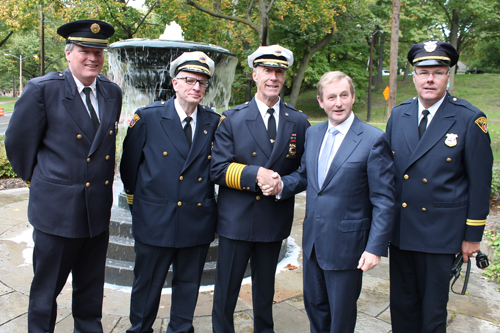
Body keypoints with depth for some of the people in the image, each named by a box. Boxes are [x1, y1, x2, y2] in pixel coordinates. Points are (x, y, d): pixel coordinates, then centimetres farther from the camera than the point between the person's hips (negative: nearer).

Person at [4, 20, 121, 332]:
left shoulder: (112, 92, 6)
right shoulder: (42, 89, -10)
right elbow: (18, 143, -2)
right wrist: (36, 179, 8)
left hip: (99, 210, 5)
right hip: (57, 208, -4)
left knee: (91, 289, 19)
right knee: (46, 287, 13)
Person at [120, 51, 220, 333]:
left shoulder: (215, 123, 0)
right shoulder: (148, 118, -4)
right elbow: (129, 165, 3)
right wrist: (138, 200, 6)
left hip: (198, 222, 2)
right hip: (155, 222, -2)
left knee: (189, 284, 18)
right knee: (147, 286, 15)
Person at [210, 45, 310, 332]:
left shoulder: (299, 122, 2)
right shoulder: (232, 119, -3)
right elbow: (218, 169, -9)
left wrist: (284, 185, -16)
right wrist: (255, 174, -23)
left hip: (274, 219, 2)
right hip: (236, 219, -2)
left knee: (265, 287, 21)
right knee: (226, 289, 9)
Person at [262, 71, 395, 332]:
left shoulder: (374, 140, -14)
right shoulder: (312, 133, 4)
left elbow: (384, 201, -14)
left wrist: (376, 248, -18)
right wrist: (282, 185, -5)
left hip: (346, 242, -5)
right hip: (313, 239, 6)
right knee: (314, 304, 22)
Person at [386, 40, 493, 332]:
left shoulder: (470, 119, -8)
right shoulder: (398, 115, 4)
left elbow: (480, 181, -5)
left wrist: (473, 234, -4)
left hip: (441, 232, -3)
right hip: (400, 228, 4)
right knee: (401, 305, 16)